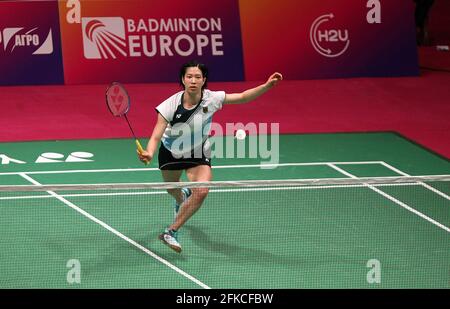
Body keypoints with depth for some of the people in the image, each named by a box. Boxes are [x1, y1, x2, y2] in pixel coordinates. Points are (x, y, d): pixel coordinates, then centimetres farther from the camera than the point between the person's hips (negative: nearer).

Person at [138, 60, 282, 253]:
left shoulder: (211, 99, -25)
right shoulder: (171, 104, -29)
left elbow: (243, 97, -14)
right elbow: (156, 136, -30)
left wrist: (267, 86, -29)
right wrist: (149, 153, -51)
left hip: (198, 155, 0)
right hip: (171, 151, 0)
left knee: (201, 192, -24)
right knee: (172, 190, 23)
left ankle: (171, 232, -11)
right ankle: (182, 197, 65)